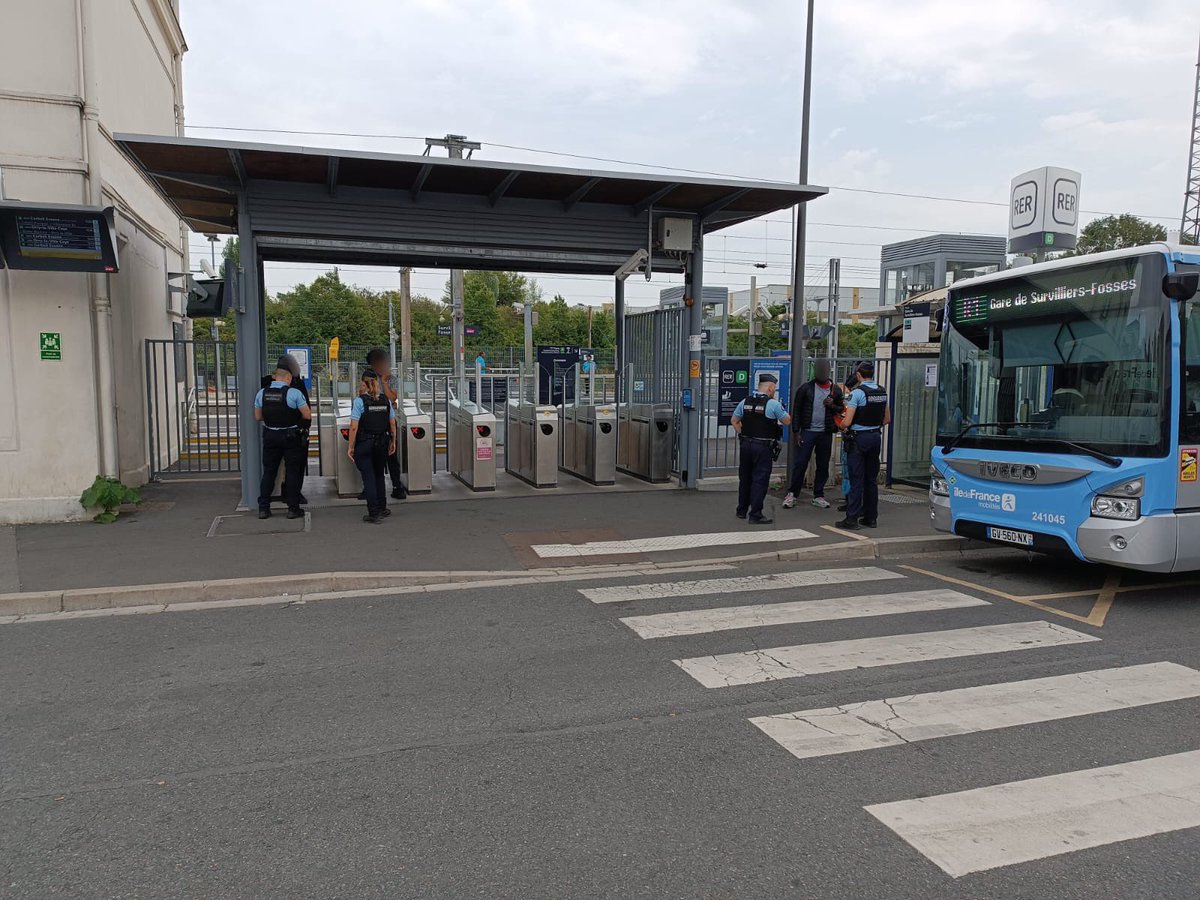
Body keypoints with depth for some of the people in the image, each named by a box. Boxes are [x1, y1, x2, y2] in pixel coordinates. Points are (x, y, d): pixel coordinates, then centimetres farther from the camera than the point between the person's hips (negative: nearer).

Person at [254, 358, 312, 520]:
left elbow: (258, 417, 7)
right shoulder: (294, 393, -14)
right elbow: (308, 416, -10)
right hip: (291, 437, -4)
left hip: (270, 435, 4)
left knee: (268, 471, 12)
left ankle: (263, 508, 13)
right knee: (292, 472, 5)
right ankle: (293, 508, 7)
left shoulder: (261, 393, -1)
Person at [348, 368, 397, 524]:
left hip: (364, 444, -4)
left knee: (369, 478, 2)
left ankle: (374, 513, 4)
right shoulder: (386, 400, 0)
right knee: (379, 475, 19)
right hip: (382, 443, 4)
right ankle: (382, 509, 27)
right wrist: (393, 441, 16)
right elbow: (392, 424, 4)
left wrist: (351, 447, -7)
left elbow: (354, 427, -15)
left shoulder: (359, 400, -12)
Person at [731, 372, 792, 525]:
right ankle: (755, 515, -3)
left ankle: (742, 511, 25)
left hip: (746, 444, 6)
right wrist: (784, 411, 17)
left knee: (745, 478, 16)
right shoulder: (773, 404, -11)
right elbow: (787, 421, -1)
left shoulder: (745, 402, 5)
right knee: (760, 480, -2)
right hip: (763, 447, -6)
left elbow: (734, 421, 13)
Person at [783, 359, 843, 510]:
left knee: (823, 465, 8)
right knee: (800, 463, -3)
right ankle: (792, 494, 5)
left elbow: (842, 410, 12)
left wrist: (832, 406, -10)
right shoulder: (805, 388, 0)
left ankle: (818, 496, 18)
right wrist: (797, 432, -3)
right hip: (808, 431, -2)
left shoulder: (836, 390, 6)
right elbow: (796, 410, 1)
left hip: (826, 433, 2)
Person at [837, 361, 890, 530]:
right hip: (876, 437, 6)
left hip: (859, 438, -6)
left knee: (856, 479, -5)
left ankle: (852, 519, -4)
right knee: (872, 479, 12)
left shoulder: (857, 392, -14)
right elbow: (887, 419, 17)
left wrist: (842, 429, 2)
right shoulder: (882, 392, 8)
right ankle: (871, 517, 18)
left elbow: (847, 422, -17)